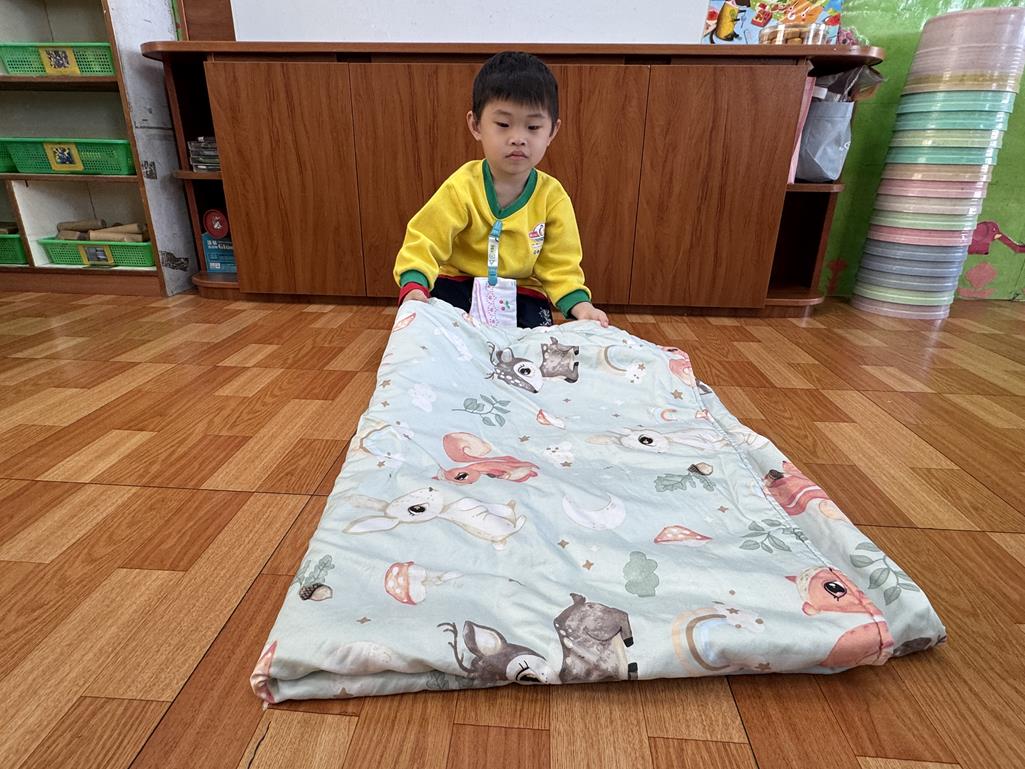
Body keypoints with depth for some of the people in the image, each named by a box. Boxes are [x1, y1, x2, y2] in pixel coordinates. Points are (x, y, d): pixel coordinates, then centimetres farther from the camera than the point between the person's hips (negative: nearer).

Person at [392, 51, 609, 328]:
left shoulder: (553, 196, -10)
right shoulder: (462, 188, -16)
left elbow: (560, 266, -5)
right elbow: (423, 243, -15)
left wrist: (580, 305, -23)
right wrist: (414, 288, -34)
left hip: (522, 293, 1)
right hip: (459, 283, 0)